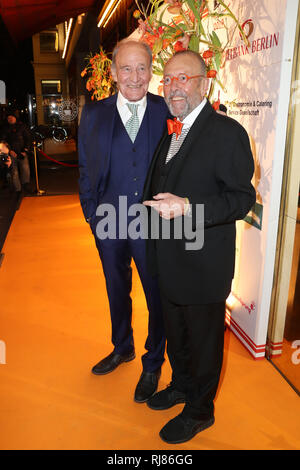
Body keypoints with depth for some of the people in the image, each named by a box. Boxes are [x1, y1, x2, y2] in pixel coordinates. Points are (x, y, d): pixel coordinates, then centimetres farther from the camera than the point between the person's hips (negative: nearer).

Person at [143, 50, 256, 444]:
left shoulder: (227, 132, -16)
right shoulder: (171, 132, 10)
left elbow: (242, 198, -20)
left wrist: (187, 207, -30)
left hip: (203, 264, -8)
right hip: (169, 260, 8)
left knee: (204, 338, 13)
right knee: (175, 332, 25)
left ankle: (200, 411, 35)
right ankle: (181, 385, 50)